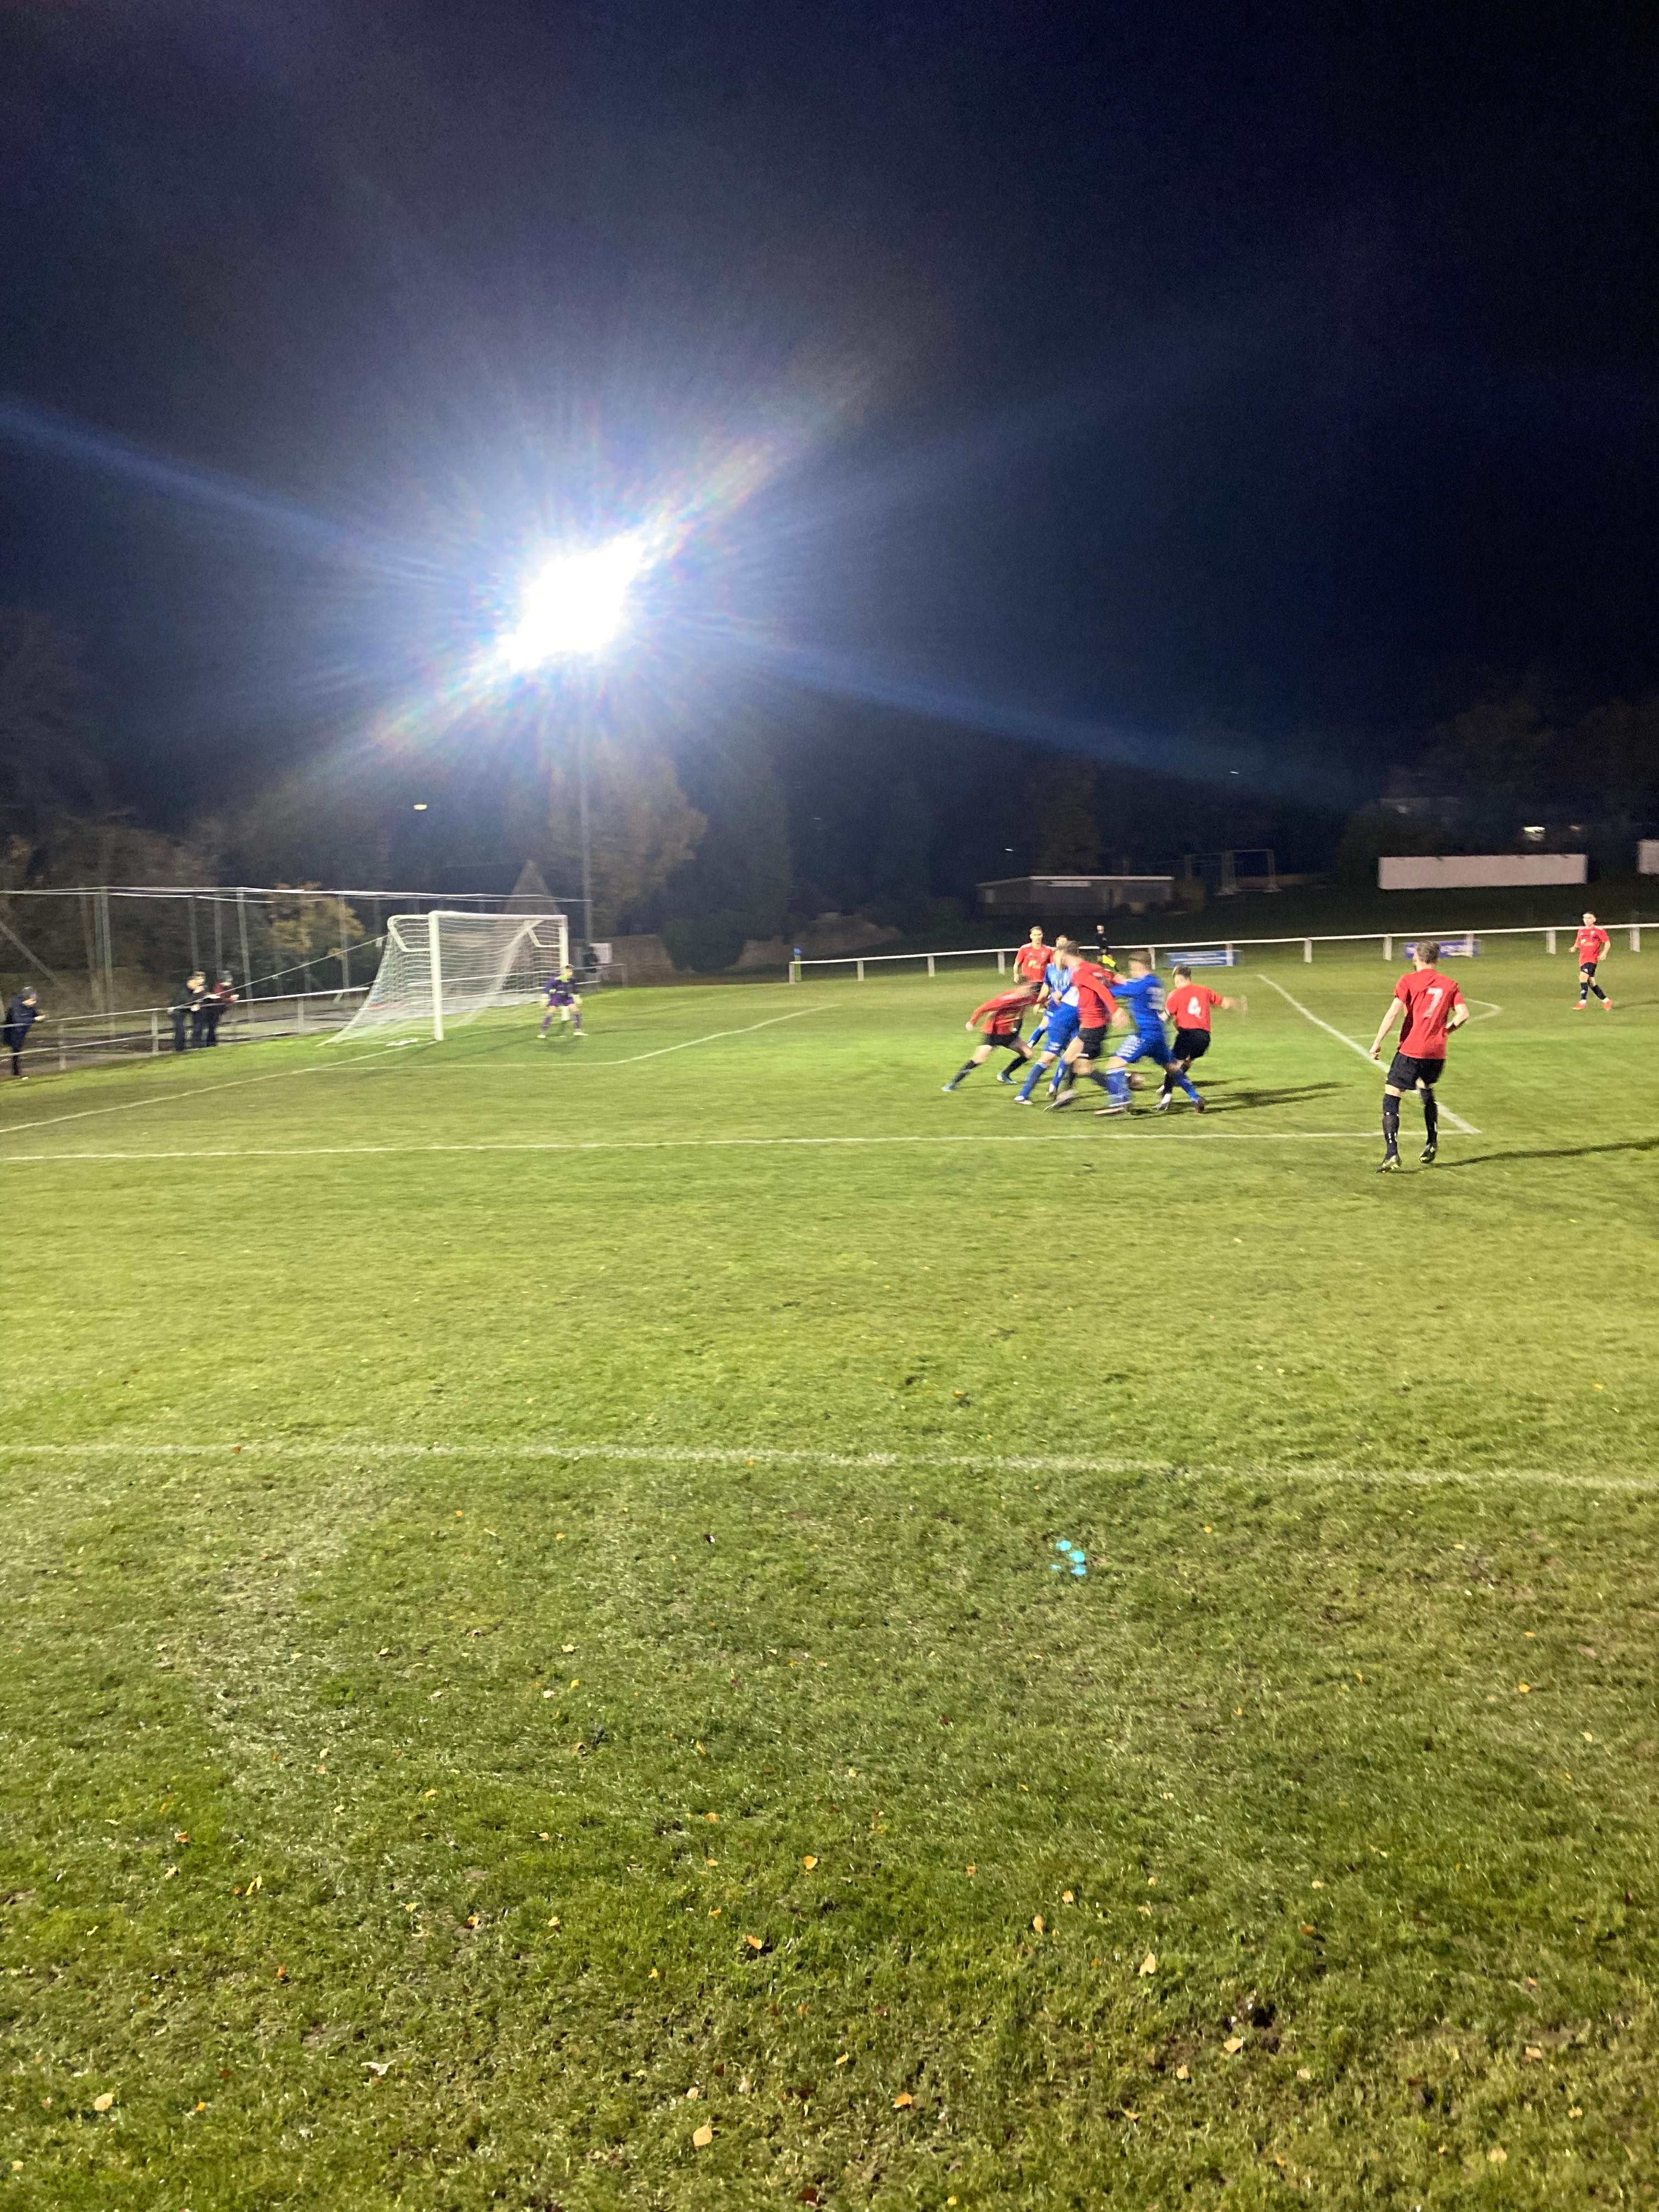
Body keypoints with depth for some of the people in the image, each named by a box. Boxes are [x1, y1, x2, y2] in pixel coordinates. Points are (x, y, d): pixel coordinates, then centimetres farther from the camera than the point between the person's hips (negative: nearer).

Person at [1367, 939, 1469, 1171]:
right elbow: (1463, 1014, 0)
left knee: (1391, 1098, -3)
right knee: (1427, 1093, 30)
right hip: (1437, 1052, 5)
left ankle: (1392, 1155, -16)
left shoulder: (1408, 981, -3)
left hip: (1411, 1050, -5)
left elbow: (1392, 1013, -13)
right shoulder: (1450, 985, 8)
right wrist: (1444, 1030, 16)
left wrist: (1377, 1043, -10)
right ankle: (1432, 1145, 33)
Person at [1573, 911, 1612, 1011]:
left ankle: (1582, 1003, -21)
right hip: (1583, 960, 7)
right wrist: (1574, 948, -2)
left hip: (1592, 959, -7)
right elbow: (1578, 944, 21)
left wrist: (1604, 953, -16)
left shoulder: (1599, 930, -2)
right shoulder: (1581, 931, 14)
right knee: (1591, 983, 9)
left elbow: (1607, 942, -1)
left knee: (1583, 977, -23)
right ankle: (1607, 1001, 22)